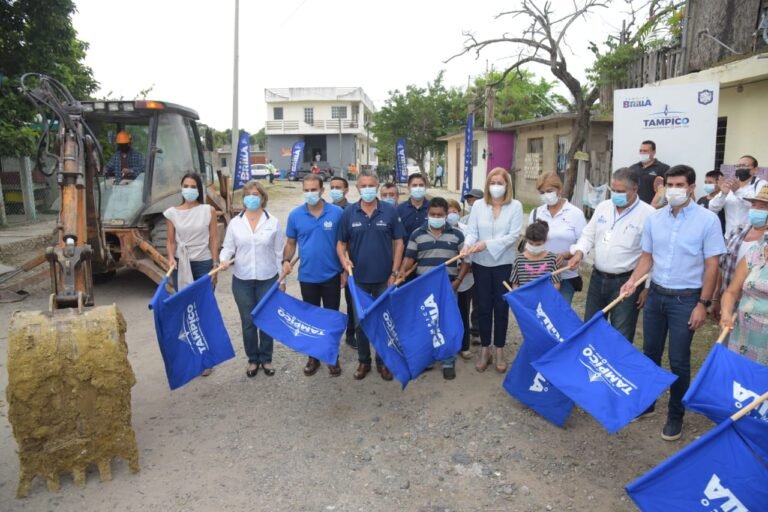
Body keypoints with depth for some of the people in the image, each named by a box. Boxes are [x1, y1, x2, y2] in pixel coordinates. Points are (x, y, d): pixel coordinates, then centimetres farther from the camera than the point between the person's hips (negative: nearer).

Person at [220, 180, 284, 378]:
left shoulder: (273, 222, -1)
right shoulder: (235, 222, 2)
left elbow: (279, 253, 2)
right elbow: (228, 247, 5)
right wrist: (224, 259, -18)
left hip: (268, 279, -1)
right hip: (242, 280, 1)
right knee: (248, 322, 9)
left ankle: (266, 359, 25)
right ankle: (252, 360, 26)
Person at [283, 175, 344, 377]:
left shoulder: (337, 213, -7)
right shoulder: (295, 215, -2)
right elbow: (291, 242, 6)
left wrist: (345, 270, -1)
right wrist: (286, 260, -12)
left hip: (331, 275, -1)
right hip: (307, 276, 2)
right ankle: (313, 356, 29)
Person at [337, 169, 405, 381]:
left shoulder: (390, 211, -5)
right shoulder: (348, 212, -2)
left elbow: (398, 242, -1)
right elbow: (341, 243, 5)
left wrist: (394, 272, -6)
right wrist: (343, 259, -16)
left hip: (383, 277, -1)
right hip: (358, 278, 1)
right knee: (360, 322, 12)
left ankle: (383, 362, 27)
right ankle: (363, 361, 28)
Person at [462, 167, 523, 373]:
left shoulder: (515, 206, -4)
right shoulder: (478, 205, 1)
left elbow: (513, 236, -13)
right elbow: (472, 231, -4)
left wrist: (486, 244, -23)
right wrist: (468, 245, -26)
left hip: (504, 264, -1)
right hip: (481, 264, 2)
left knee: (501, 308, 7)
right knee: (483, 307, 9)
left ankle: (499, 351, 22)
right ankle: (484, 350, 22)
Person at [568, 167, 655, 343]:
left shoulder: (648, 214, -12)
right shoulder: (603, 207, 5)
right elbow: (588, 235, 13)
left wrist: (647, 287, -11)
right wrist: (579, 252, -8)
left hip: (626, 282, -5)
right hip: (598, 278, 6)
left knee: (621, 337, 3)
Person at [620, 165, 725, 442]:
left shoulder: (708, 220, -9)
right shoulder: (654, 219, 2)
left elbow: (711, 265, -8)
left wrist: (703, 304, -11)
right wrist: (633, 281, -10)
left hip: (685, 299, -4)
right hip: (655, 295, 4)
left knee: (678, 361, 4)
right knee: (650, 354, 15)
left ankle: (675, 416, 21)